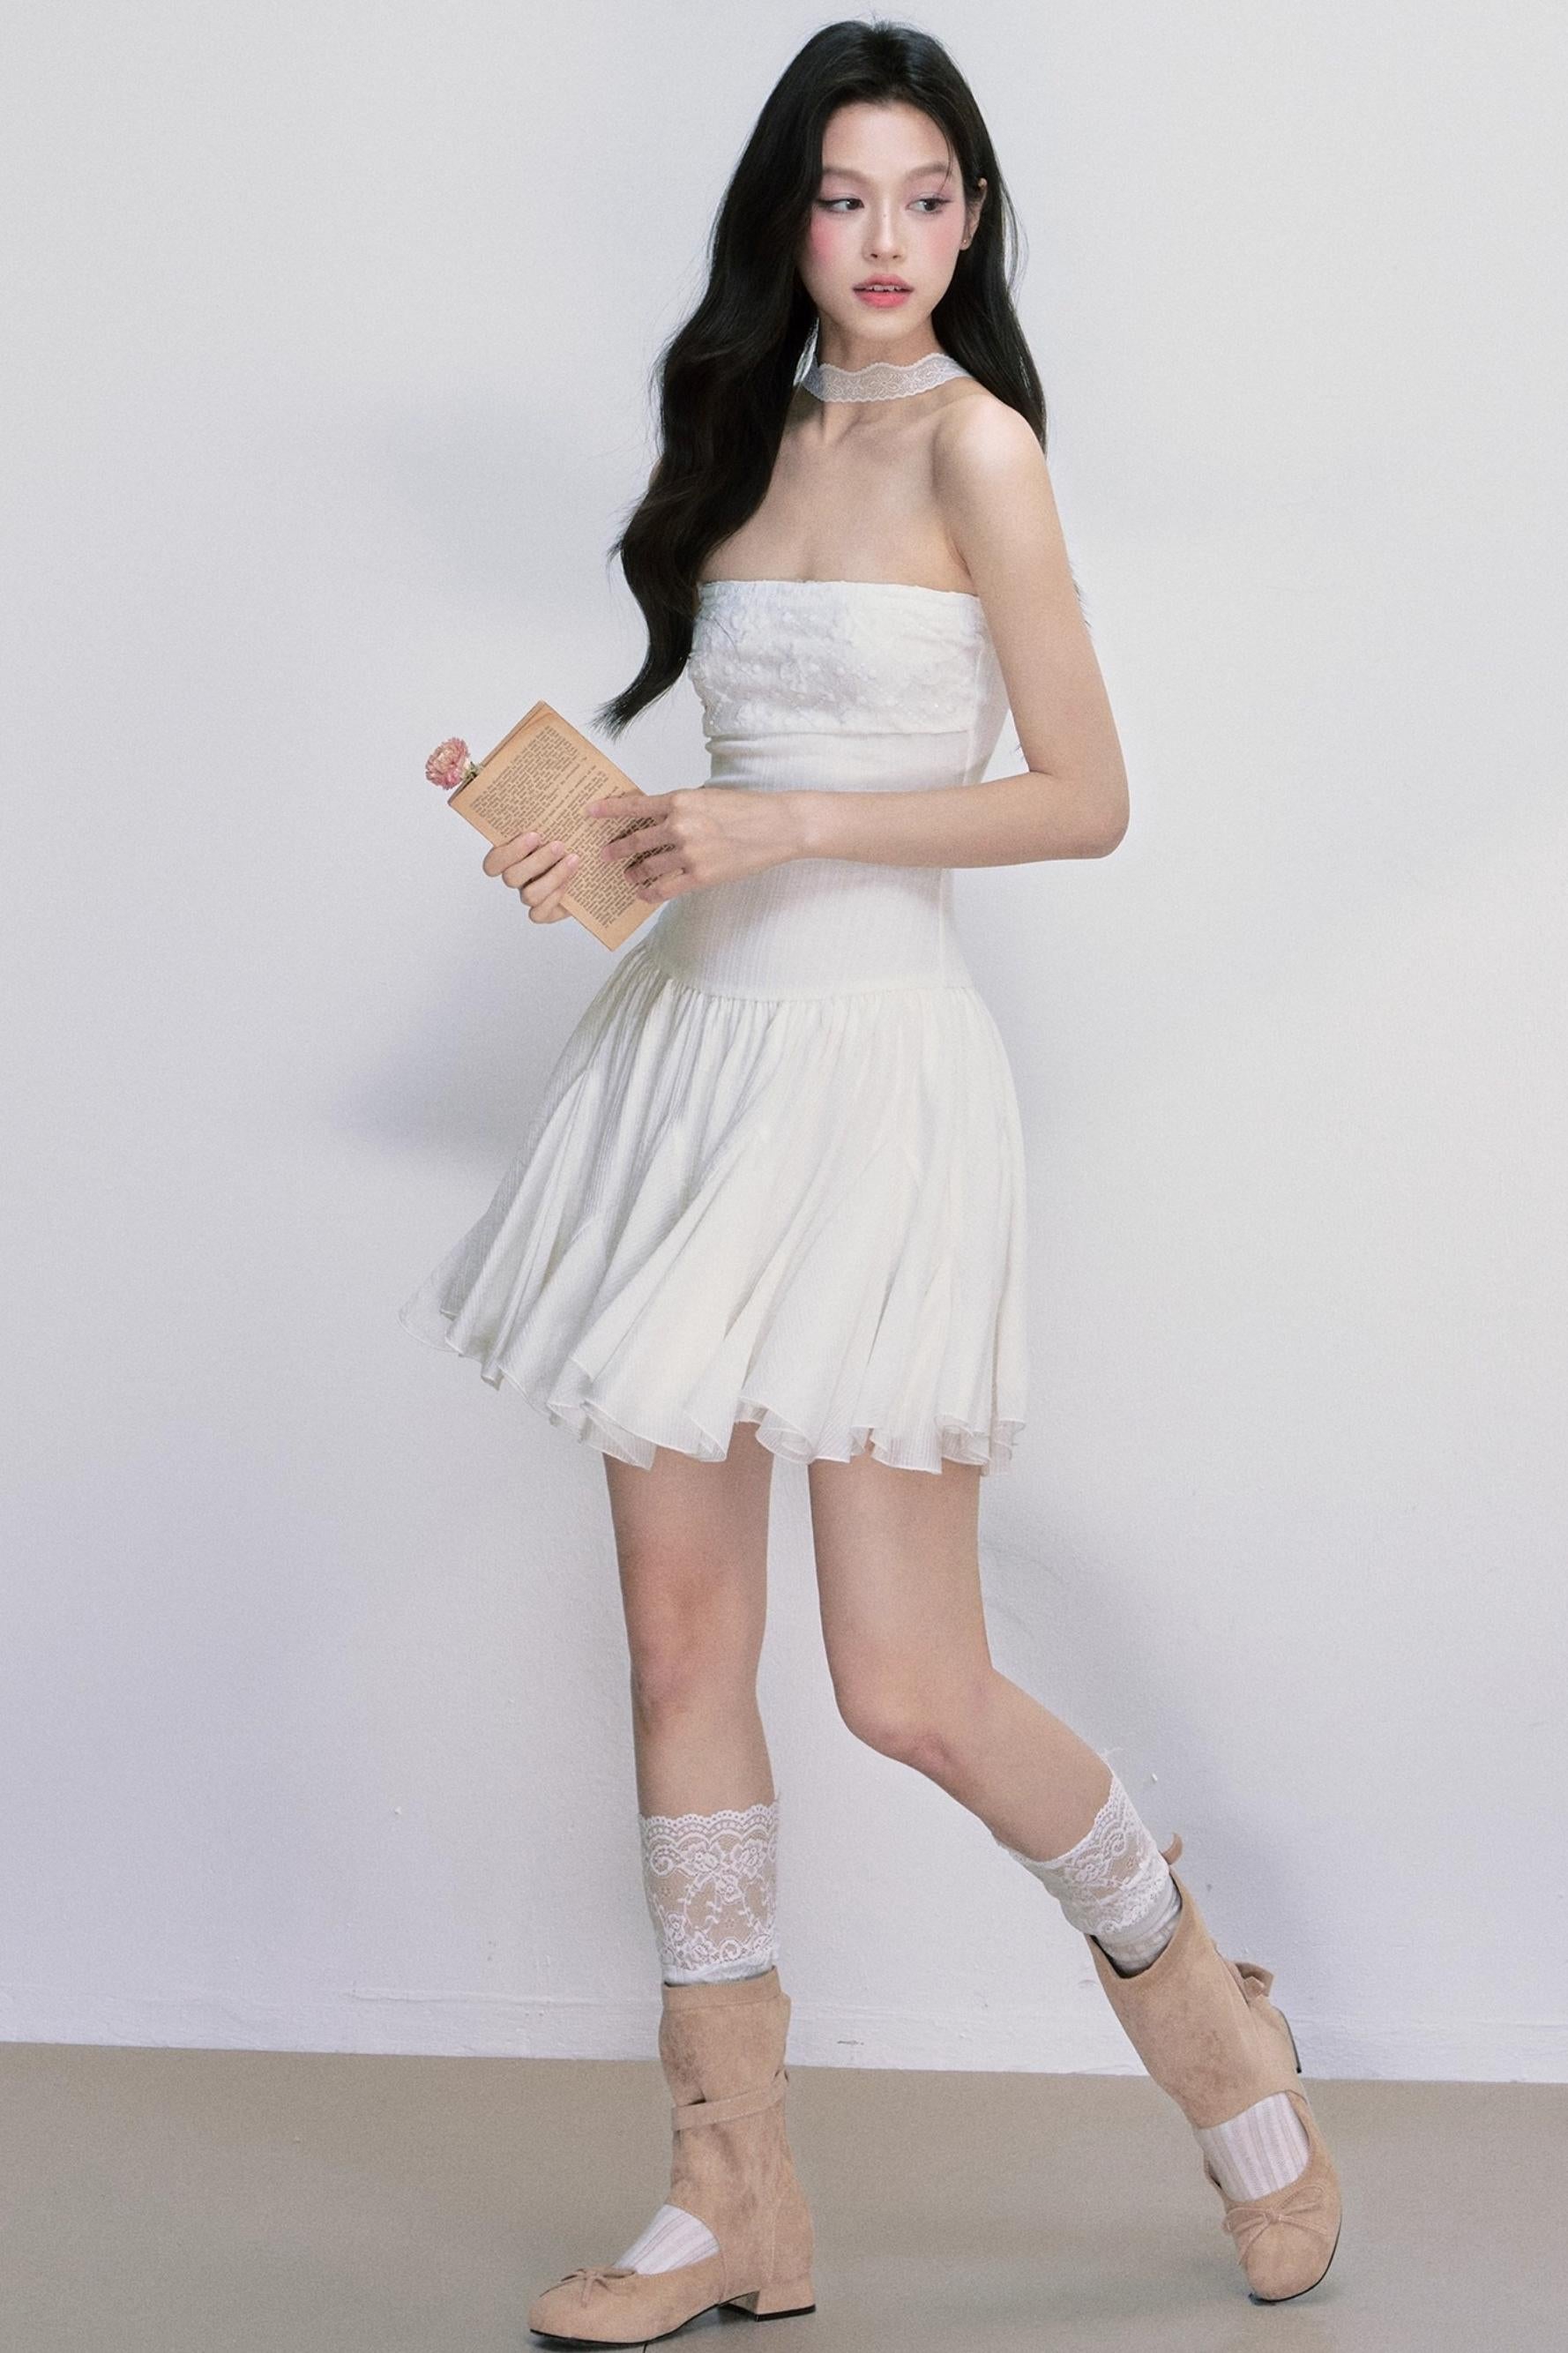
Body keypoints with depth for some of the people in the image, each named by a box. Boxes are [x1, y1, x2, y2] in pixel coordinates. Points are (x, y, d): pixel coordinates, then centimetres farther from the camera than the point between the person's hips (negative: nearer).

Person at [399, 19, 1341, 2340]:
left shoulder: (972, 436, -5)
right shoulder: (764, 434, 16)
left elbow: (1084, 799, -9)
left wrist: (782, 829, -14)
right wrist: (609, 836, 6)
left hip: (876, 1050, -7)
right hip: (697, 1037, 7)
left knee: (909, 1681, -6)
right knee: (680, 1634, 5)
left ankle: (1202, 2003, 24)